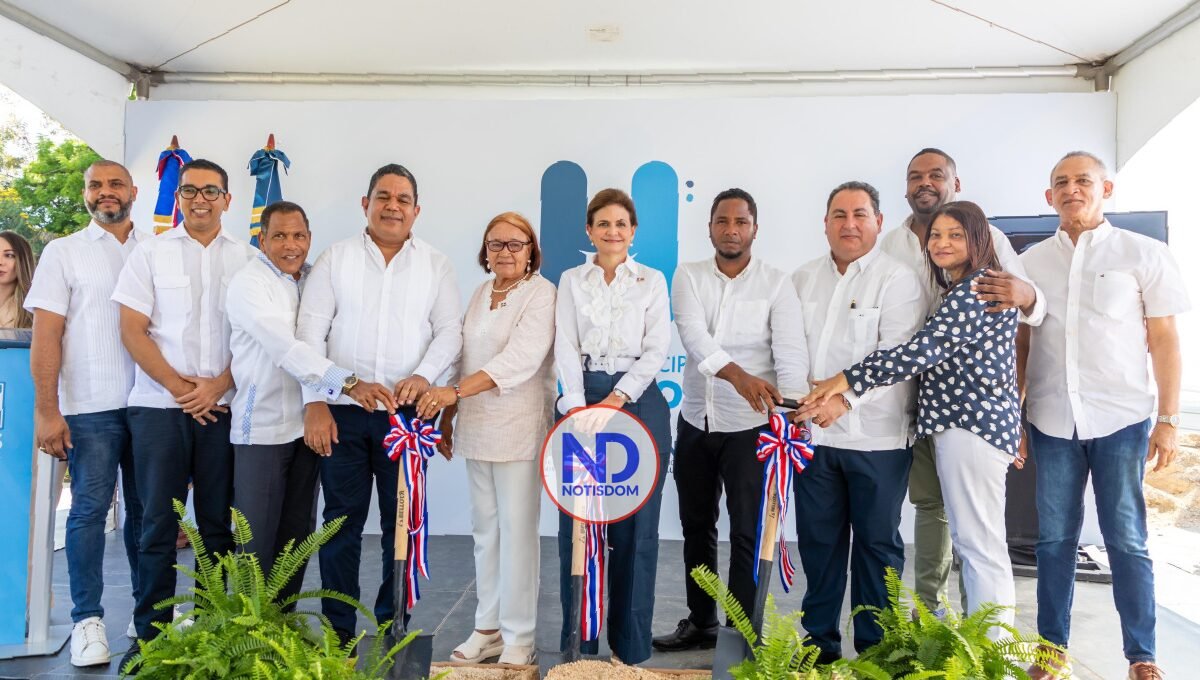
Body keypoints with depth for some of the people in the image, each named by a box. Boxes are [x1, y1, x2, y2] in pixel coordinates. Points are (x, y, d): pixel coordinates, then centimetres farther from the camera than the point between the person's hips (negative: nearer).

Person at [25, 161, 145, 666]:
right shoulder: (64, 252, 4)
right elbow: (46, 338, -2)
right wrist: (46, 411, -9)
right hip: (90, 407, -2)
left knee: (148, 508, 9)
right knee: (89, 509, 0)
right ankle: (88, 620, 12)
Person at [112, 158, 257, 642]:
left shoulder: (247, 258, 7)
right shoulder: (150, 253, 6)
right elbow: (133, 332, 1)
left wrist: (218, 385, -9)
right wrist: (181, 388, -7)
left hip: (224, 407, 1)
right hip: (160, 405, -1)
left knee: (218, 523, 6)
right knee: (158, 523, 3)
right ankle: (150, 633, 13)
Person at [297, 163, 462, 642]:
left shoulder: (435, 265, 7)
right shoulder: (336, 258, 5)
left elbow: (449, 331, 4)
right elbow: (310, 331, 1)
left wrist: (423, 375, -14)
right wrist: (315, 402, -7)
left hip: (407, 411, 1)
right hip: (343, 410, 0)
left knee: (403, 521, 6)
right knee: (342, 520, 6)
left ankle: (394, 626, 21)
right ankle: (337, 630, 18)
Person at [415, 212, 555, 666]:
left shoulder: (541, 294, -8)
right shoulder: (480, 294, 13)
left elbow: (520, 359, -21)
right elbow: (464, 357, 16)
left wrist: (455, 391, -28)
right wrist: (448, 415, 13)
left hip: (518, 428, -6)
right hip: (476, 427, 6)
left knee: (516, 531, -3)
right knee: (484, 529, 11)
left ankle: (518, 638, 9)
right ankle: (488, 628, 23)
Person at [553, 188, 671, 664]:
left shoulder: (652, 281, 8)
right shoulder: (571, 281, 10)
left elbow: (657, 350, 0)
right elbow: (566, 348, 1)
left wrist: (618, 398, -12)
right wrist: (580, 408, -12)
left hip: (638, 400, -1)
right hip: (581, 400, 1)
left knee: (635, 526, 2)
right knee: (578, 523, 3)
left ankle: (631, 645, 16)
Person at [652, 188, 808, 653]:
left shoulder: (776, 284, -4)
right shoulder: (689, 277, 0)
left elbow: (792, 353, -15)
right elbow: (693, 336, -18)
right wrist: (738, 375, -35)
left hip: (750, 426, -3)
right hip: (695, 421, 4)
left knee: (748, 534, 2)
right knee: (696, 527, 16)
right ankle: (700, 622, 33)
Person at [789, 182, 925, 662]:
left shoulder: (899, 280, -4)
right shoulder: (803, 279, 12)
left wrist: (845, 399, -24)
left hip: (876, 437, -4)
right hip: (813, 433, 4)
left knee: (877, 542, 7)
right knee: (818, 540, 11)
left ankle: (874, 650, 21)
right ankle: (819, 643, 25)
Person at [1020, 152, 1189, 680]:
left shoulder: (1143, 254, 3)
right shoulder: (1030, 262, 8)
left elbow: (1164, 340, 2)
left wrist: (1168, 418, -3)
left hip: (1122, 419, -2)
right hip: (1052, 421, 2)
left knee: (1126, 540, 4)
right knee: (1054, 539, 7)